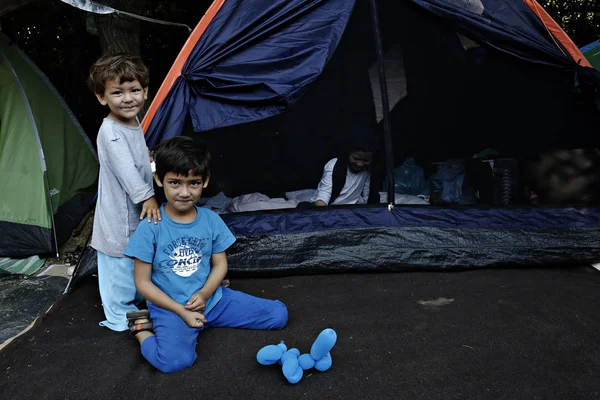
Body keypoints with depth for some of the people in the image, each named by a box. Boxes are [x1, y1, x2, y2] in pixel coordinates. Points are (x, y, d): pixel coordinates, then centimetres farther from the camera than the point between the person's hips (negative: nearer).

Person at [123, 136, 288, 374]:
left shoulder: (211, 221, -4)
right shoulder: (150, 228, -14)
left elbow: (220, 265, 4)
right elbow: (143, 282, -9)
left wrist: (204, 294, -16)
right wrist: (181, 311, -17)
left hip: (213, 299, 5)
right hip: (171, 307, -4)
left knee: (278, 314, 0)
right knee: (175, 360, -34)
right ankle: (142, 326, 0)